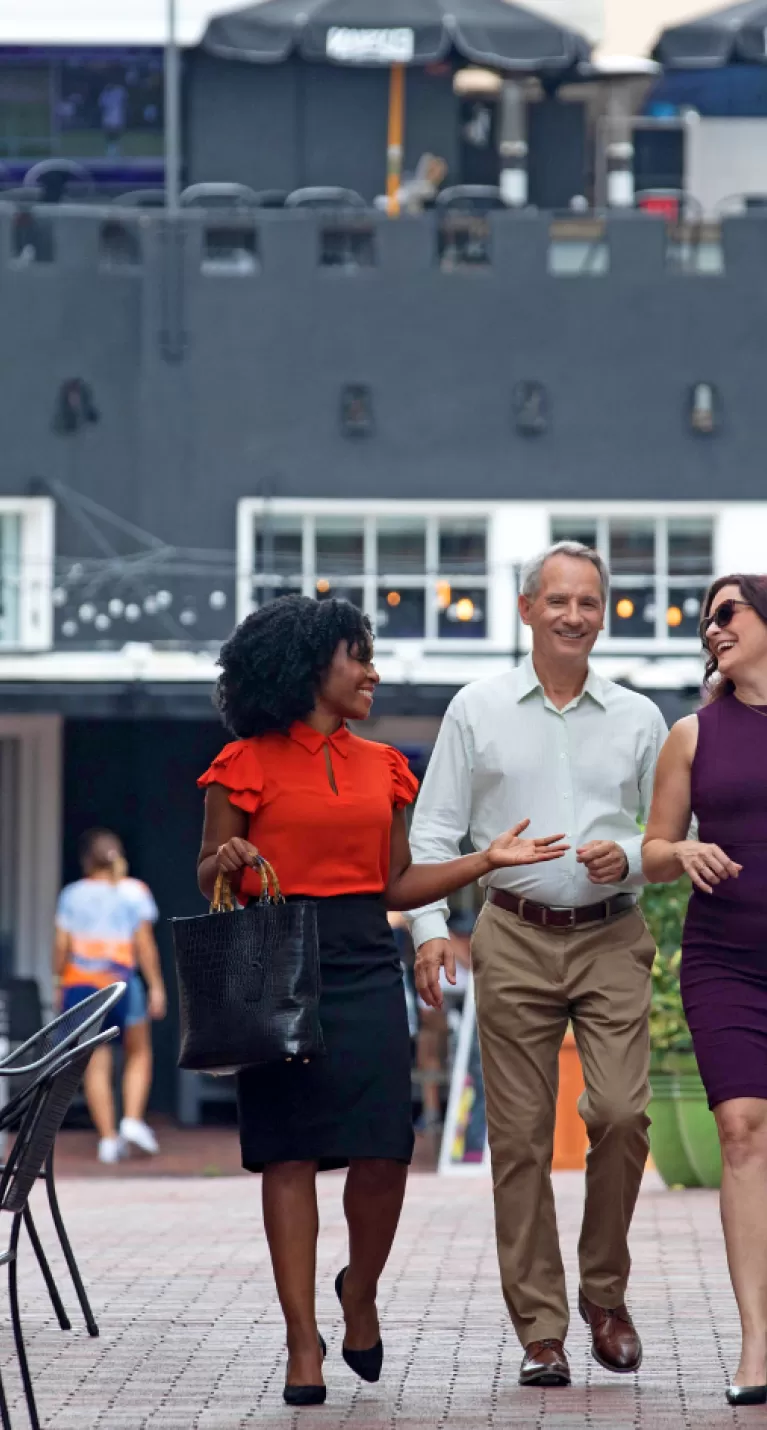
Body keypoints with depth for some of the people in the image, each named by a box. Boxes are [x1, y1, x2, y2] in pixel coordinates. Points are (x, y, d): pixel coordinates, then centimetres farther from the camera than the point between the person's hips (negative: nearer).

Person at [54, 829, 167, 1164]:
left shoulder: (72, 895, 6)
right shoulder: (134, 892, 2)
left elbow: (61, 946, 2)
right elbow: (144, 944, -3)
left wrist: (60, 983, 11)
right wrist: (156, 986, 1)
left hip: (79, 984, 1)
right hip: (120, 983, -1)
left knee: (96, 1064, 3)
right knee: (138, 1053, 14)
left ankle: (108, 1137, -2)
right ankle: (132, 1119, -4)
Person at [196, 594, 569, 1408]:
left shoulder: (381, 768, 14)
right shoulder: (247, 767, 0)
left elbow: (396, 886, 15)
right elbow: (209, 880, 4)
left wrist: (490, 860, 10)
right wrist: (226, 864, -18)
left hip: (364, 969, 4)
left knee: (382, 1151, -4)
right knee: (289, 1152, -4)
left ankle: (360, 1291, 24)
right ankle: (302, 1341, 1)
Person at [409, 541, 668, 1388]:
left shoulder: (638, 719, 9)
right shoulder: (478, 710, 6)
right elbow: (432, 832, 6)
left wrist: (631, 857, -8)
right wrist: (428, 928, -5)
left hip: (611, 938, 1)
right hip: (516, 940, 0)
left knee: (621, 1113, -14)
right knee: (520, 1136, -2)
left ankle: (604, 1293, 8)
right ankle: (540, 1332, 4)